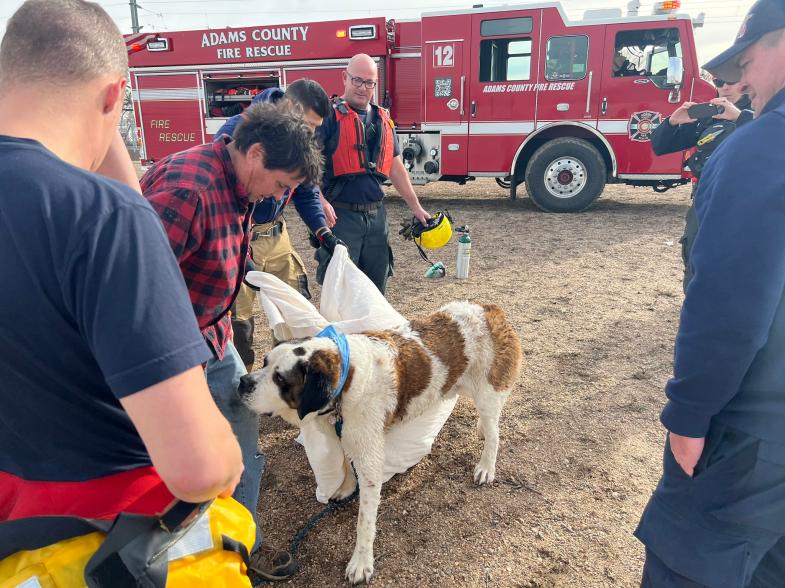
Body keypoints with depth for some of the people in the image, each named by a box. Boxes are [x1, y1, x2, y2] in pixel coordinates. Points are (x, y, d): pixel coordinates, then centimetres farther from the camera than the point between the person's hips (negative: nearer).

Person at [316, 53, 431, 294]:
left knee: (376, 285, 14)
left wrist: (416, 208, 19)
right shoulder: (330, 116, -5)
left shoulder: (383, 120, 14)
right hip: (341, 214, -6)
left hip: (376, 215, 6)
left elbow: (395, 167, 19)